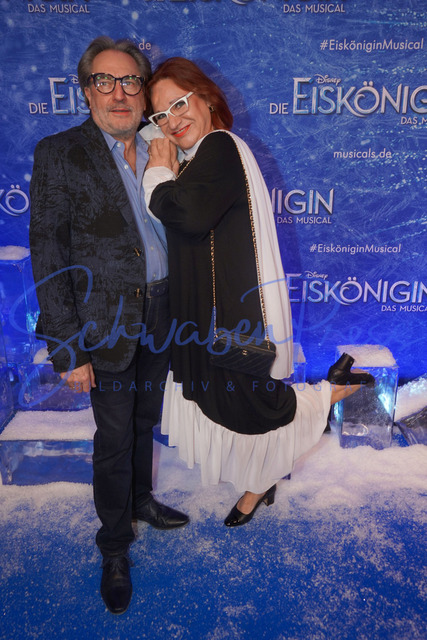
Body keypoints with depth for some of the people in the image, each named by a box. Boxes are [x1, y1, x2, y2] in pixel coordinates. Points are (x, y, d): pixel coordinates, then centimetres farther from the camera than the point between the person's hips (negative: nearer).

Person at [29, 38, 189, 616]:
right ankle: (114, 547, 32)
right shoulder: (59, 154, -9)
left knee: (146, 420, 21)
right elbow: (48, 257, -13)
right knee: (114, 437, 8)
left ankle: (140, 500, 48)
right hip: (108, 323, -4)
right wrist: (68, 349, -15)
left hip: (160, 317, 5)